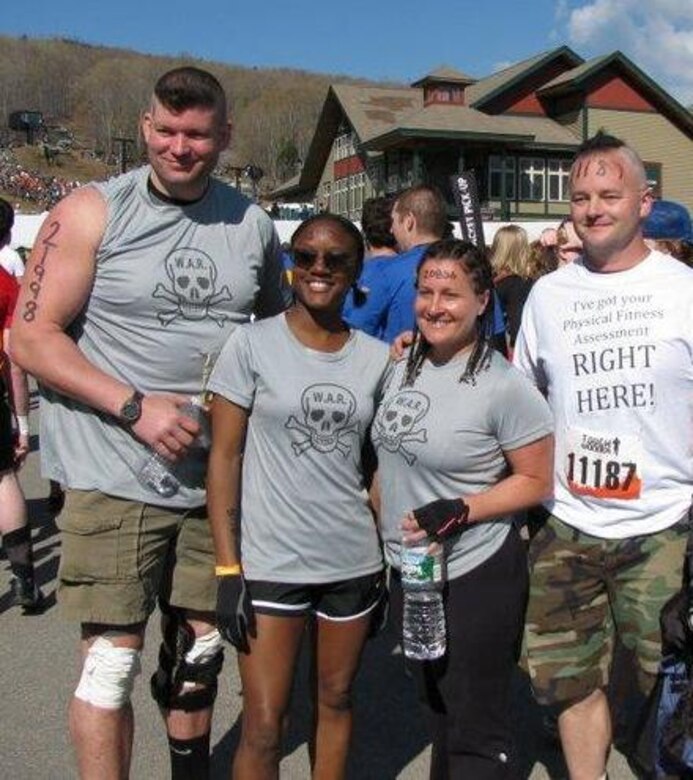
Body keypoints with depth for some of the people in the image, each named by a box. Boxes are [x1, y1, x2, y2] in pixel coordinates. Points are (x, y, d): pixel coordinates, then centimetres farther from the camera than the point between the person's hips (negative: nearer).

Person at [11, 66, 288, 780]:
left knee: (199, 645, 17)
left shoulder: (253, 224, 8)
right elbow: (31, 337, -9)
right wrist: (135, 407, -18)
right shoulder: (91, 213, -5)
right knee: (111, 657, -1)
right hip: (113, 476, -4)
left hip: (217, 476, 4)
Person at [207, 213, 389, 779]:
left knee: (336, 700, 17)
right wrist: (228, 570, -10)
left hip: (353, 562, 4)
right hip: (270, 562, -3)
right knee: (263, 726, 2)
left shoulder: (376, 357, 4)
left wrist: (387, 561, 8)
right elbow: (224, 457, -6)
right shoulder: (253, 344, -6)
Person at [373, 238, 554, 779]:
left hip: (477, 577, -7)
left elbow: (536, 481, -13)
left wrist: (460, 511, -24)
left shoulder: (503, 386, -18)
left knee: (477, 733, 8)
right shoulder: (403, 368, 3)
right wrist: (382, 539, 13)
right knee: (437, 709, 25)